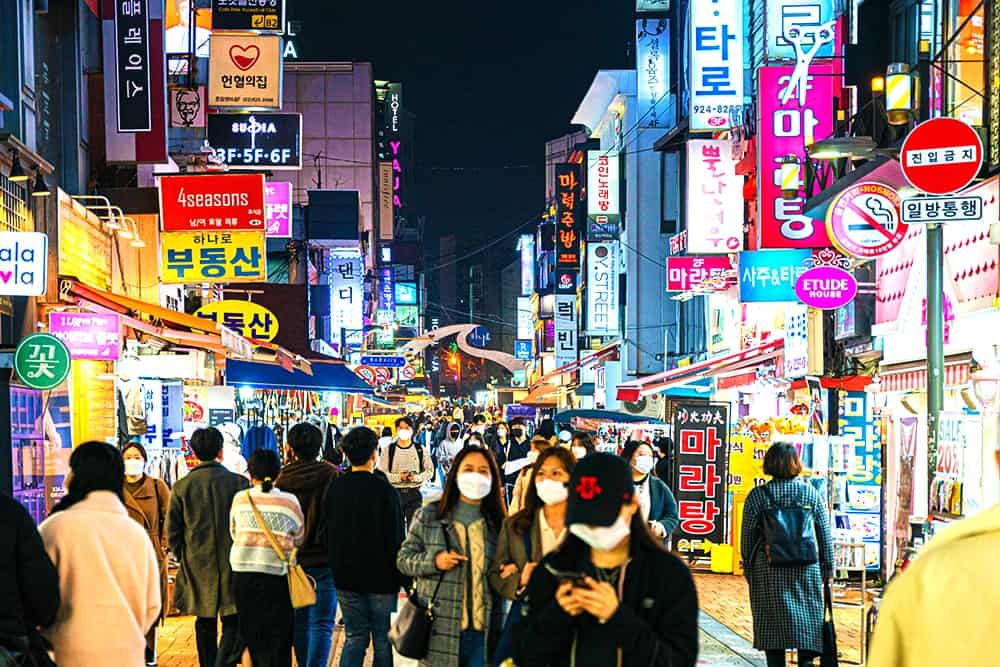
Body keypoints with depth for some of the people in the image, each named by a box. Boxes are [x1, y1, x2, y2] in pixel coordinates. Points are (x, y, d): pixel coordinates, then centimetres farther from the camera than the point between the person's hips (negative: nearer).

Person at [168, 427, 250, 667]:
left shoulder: (182, 486, -1)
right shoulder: (239, 483, -6)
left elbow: (172, 530, 2)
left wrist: (183, 558, 14)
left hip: (197, 566, 2)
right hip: (233, 566, -2)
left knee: (205, 623, 14)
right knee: (233, 623, 0)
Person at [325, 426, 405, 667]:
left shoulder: (334, 488, 1)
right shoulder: (386, 491, -14)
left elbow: (328, 535, 8)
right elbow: (397, 540, -12)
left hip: (346, 577, 4)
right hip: (381, 578, -4)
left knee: (354, 637, 10)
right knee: (383, 639, 6)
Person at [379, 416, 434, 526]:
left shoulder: (421, 450, 6)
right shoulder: (389, 450, 4)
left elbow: (430, 470, 6)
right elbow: (381, 472, -2)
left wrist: (416, 477, -13)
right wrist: (398, 477, -17)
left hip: (414, 493, 0)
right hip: (395, 493, 0)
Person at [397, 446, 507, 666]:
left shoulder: (499, 523, 9)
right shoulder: (429, 516, 5)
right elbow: (403, 558, 7)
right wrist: (433, 561, -10)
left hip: (483, 630, 1)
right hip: (439, 628, -1)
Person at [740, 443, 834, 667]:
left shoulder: (757, 496, -3)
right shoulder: (811, 494, 1)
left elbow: (747, 537, 1)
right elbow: (825, 536, 5)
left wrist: (748, 569, 12)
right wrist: (827, 569, 13)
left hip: (769, 573, 0)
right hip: (806, 571, 0)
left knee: (772, 623, 7)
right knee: (808, 620, 7)